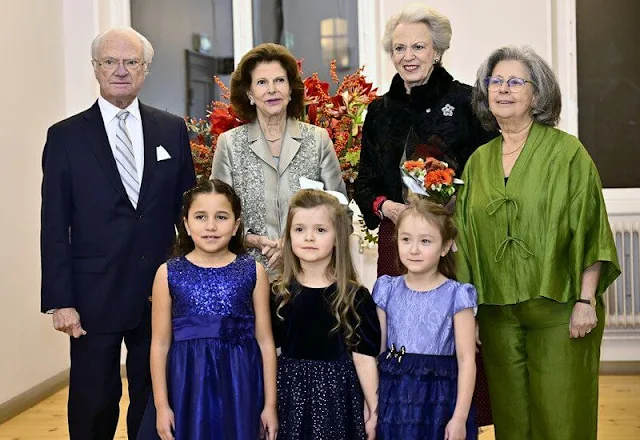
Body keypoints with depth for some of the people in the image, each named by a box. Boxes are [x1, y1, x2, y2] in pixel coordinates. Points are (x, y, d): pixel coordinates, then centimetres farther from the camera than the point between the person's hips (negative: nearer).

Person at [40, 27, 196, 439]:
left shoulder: (173, 130, 5)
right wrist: (60, 301, -8)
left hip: (163, 293, 2)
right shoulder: (65, 136, -2)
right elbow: (54, 227, -3)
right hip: (96, 297, -2)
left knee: (156, 404, 14)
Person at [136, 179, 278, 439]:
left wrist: (270, 403, 1)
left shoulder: (253, 272, -1)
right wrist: (161, 404, -2)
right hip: (187, 384, 0)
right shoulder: (168, 273, -1)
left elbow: (264, 340, 1)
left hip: (238, 385, 0)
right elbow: (160, 343, 1)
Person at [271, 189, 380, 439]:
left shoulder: (355, 296, -7)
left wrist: (374, 411, -4)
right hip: (289, 391, 2)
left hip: (335, 393, -2)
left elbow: (364, 358, -6)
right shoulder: (278, 292, -1)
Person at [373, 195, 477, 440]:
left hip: (438, 400, -2)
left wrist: (460, 417, -12)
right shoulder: (388, 291, 3)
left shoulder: (456, 296, -7)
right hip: (393, 398, 3)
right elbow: (375, 350, 7)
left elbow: (466, 359, -8)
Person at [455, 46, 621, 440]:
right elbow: (466, 240, 13)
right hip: (496, 311, 4)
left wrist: (586, 301, -12)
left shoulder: (567, 153, -3)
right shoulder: (478, 162, 10)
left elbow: (590, 230, -6)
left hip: (558, 308, -4)